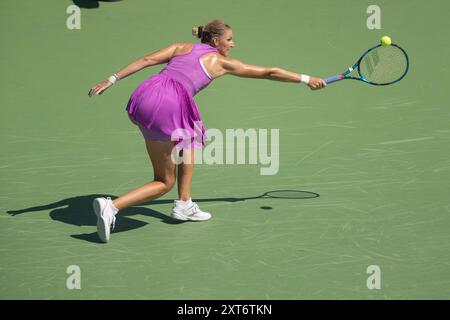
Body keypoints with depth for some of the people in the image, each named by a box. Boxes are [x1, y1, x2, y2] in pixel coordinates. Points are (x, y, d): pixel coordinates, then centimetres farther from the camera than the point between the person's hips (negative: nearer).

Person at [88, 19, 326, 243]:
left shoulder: (183, 47, 27)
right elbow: (269, 73, 23)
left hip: (142, 94, 6)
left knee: (190, 138, 31)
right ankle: (111, 206, -14)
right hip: (168, 103, -6)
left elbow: (147, 60, 13)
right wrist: (306, 79, 32)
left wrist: (112, 80, 12)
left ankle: (184, 205, 25)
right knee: (165, 183, 6)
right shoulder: (221, 62, 16)